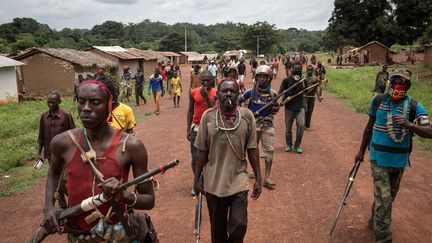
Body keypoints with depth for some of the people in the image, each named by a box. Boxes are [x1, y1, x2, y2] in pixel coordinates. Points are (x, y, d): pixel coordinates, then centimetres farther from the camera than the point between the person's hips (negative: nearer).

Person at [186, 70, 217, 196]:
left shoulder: (216, 93, -5)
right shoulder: (193, 93, 1)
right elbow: (190, 111, 8)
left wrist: (206, 96, -21)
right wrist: (188, 129, 6)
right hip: (196, 128, 2)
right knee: (195, 157, 5)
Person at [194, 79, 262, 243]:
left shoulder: (247, 116, -6)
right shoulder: (208, 116, -7)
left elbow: (252, 149, 0)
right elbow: (202, 151, 0)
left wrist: (258, 178, 2)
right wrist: (196, 179, 3)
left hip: (239, 181, 0)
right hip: (214, 182, 1)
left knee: (239, 225, -5)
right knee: (218, 228, 14)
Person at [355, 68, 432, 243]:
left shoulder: (414, 107, -7)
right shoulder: (378, 101, -4)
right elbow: (369, 127, 7)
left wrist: (409, 125, -34)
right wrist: (361, 151, 12)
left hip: (400, 159, 2)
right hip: (379, 157, -2)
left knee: (389, 197, 19)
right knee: (383, 199, -7)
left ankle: (374, 221, 42)